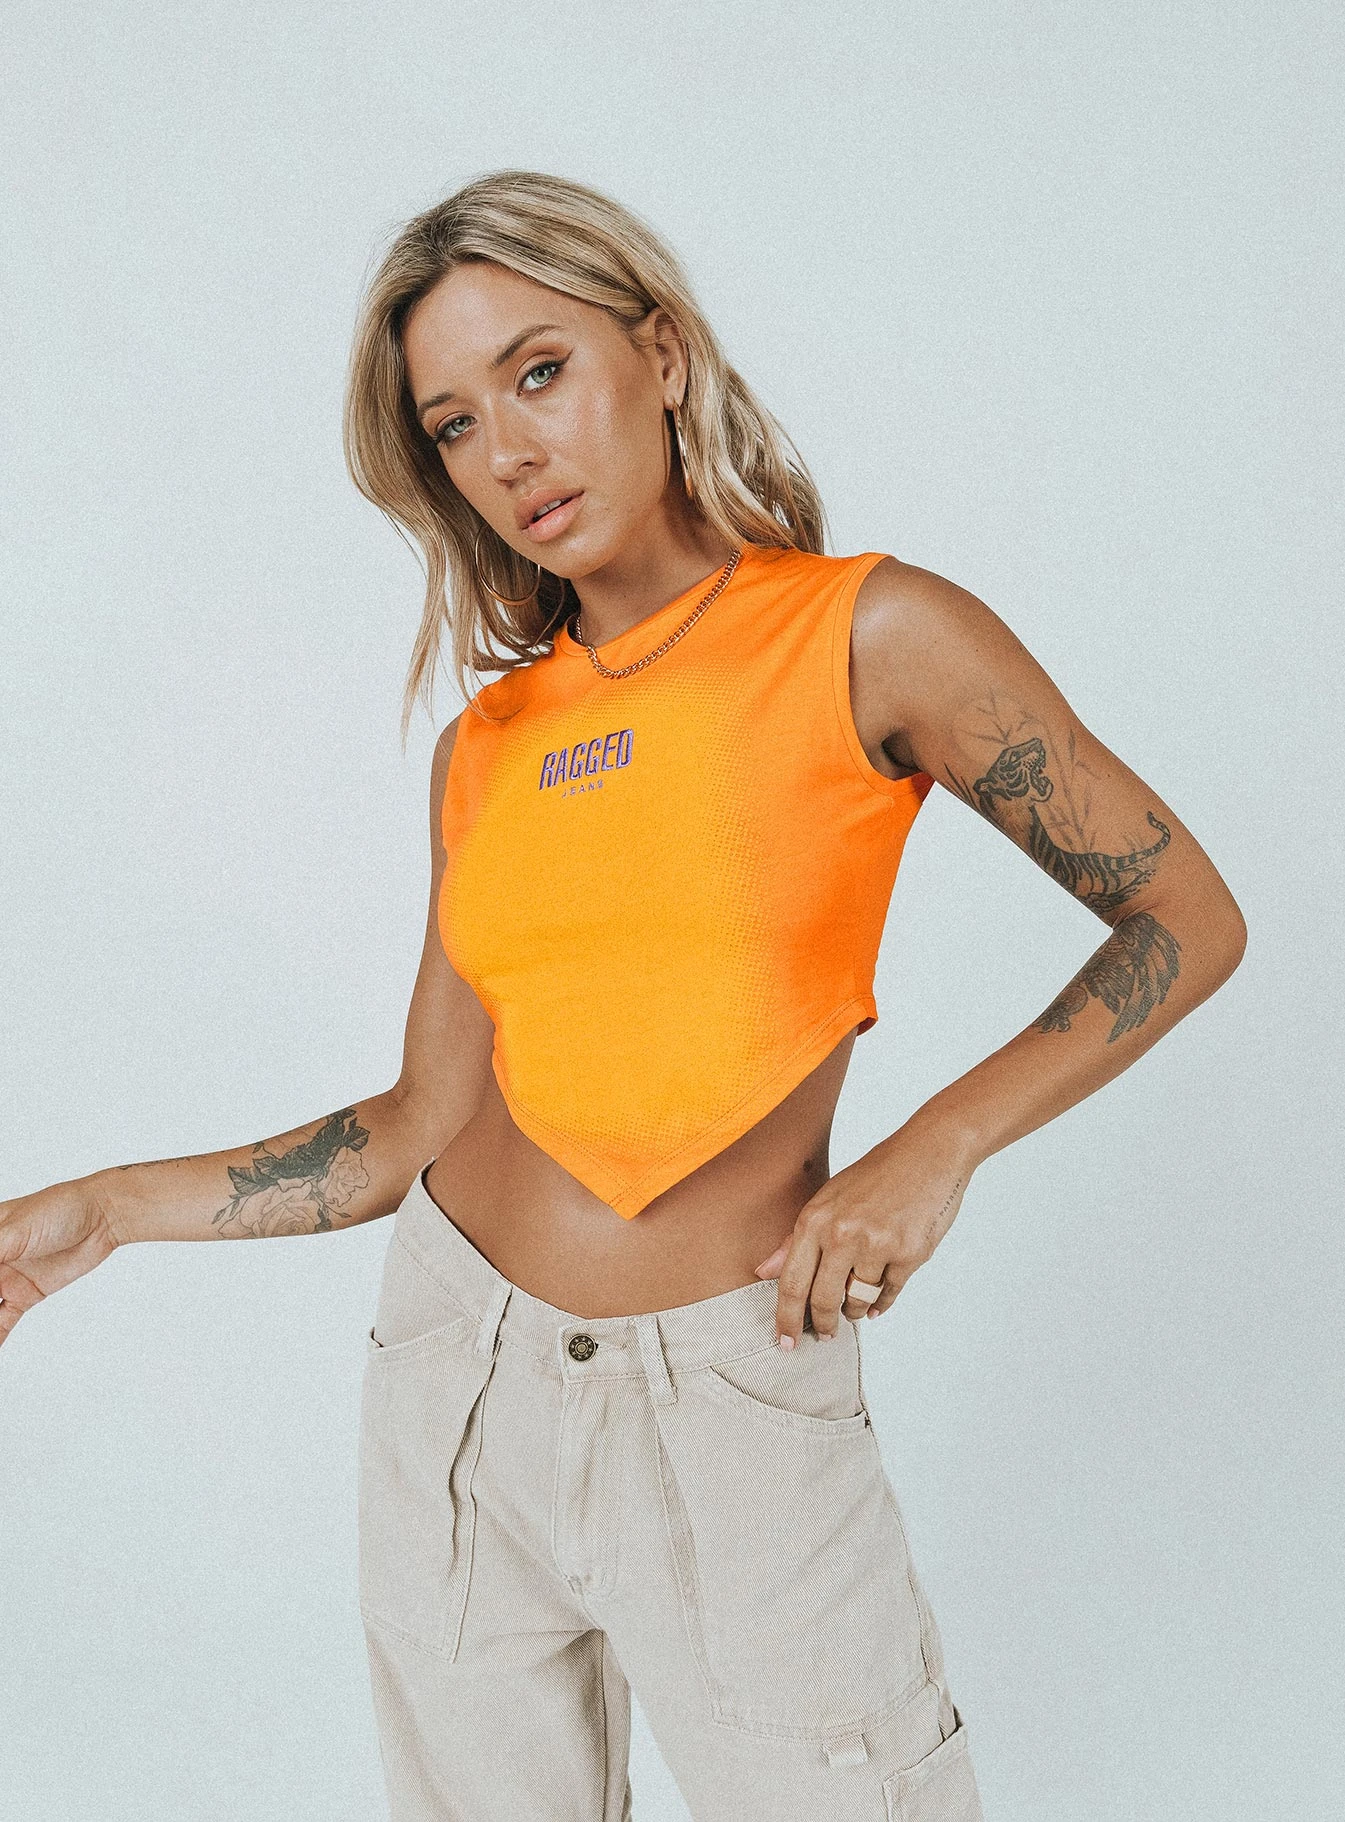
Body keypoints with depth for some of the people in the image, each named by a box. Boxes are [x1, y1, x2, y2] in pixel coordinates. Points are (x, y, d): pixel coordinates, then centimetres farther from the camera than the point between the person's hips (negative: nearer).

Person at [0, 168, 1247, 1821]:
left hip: (726, 1403, -4)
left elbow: (1189, 917, -5)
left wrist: (935, 1147, -14)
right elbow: (430, 1123, 7)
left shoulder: (869, 636, -9)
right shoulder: (487, 745, 4)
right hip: (456, 1375, 5)